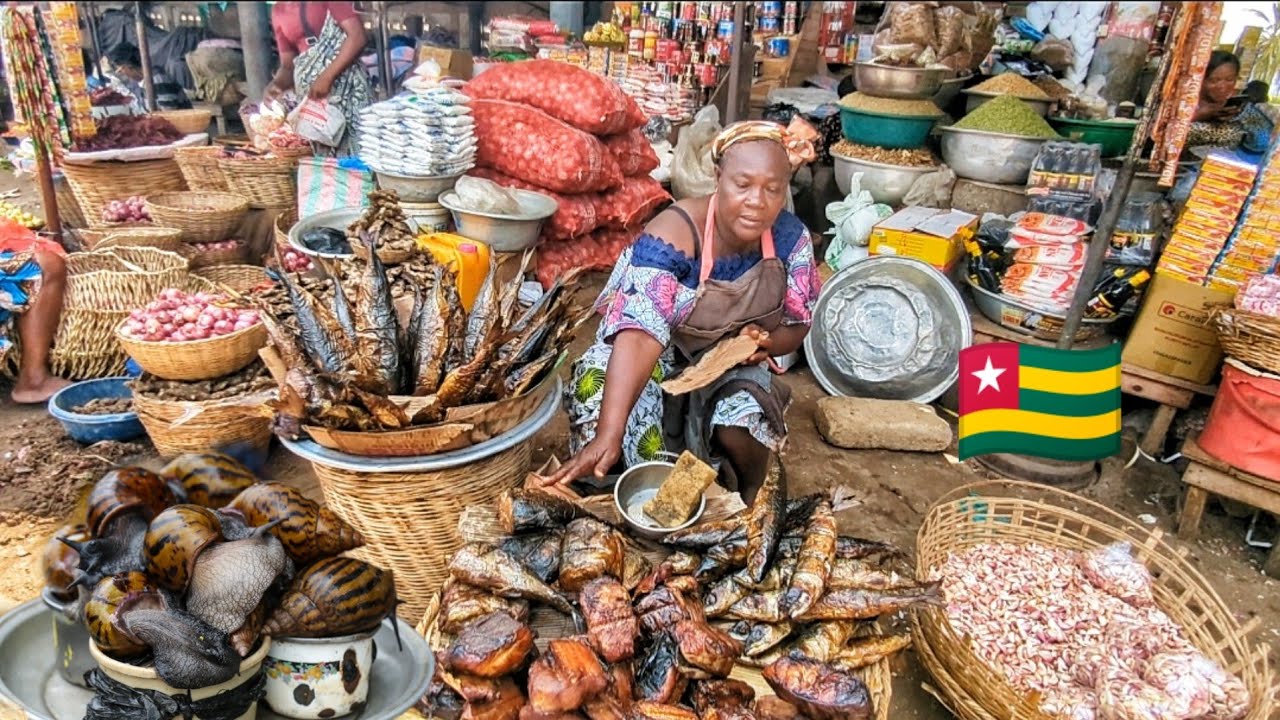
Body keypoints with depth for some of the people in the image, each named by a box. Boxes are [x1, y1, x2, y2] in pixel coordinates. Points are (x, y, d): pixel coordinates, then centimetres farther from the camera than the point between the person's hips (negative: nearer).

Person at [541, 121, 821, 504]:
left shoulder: (791, 237, -12)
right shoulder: (672, 237, -28)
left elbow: (798, 325, 1)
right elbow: (640, 333, -41)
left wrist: (765, 341, -25)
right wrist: (607, 435, -52)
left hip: (730, 365, 3)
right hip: (661, 361, -2)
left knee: (742, 422, -30)